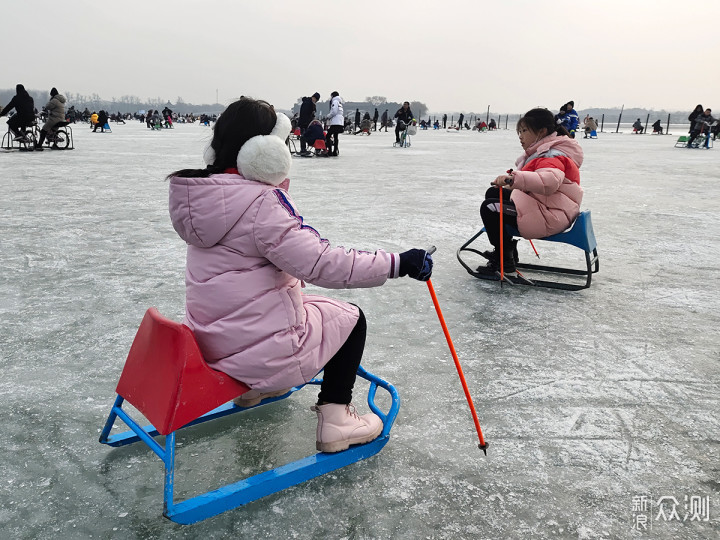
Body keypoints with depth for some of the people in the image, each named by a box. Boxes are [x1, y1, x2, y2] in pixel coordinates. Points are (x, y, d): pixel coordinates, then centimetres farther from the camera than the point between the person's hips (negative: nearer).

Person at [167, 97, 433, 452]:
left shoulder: (206, 192, 4)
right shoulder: (261, 203, -23)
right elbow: (323, 265, -27)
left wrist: (275, 189, -1)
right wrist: (398, 263, -22)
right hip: (258, 348, -8)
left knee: (298, 300, 35)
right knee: (351, 319, 12)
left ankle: (254, 387, 42)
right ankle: (334, 422, 10)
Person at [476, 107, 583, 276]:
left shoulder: (551, 156, -20)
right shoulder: (539, 152, 16)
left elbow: (549, 180, -44)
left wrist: (515, 178, -52)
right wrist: (509, 182, 20)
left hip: (550, 217, -12)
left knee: (489, 208, -18)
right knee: (493, 193, 20)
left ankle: (504, 260, -4)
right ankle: (507, 249, 25)